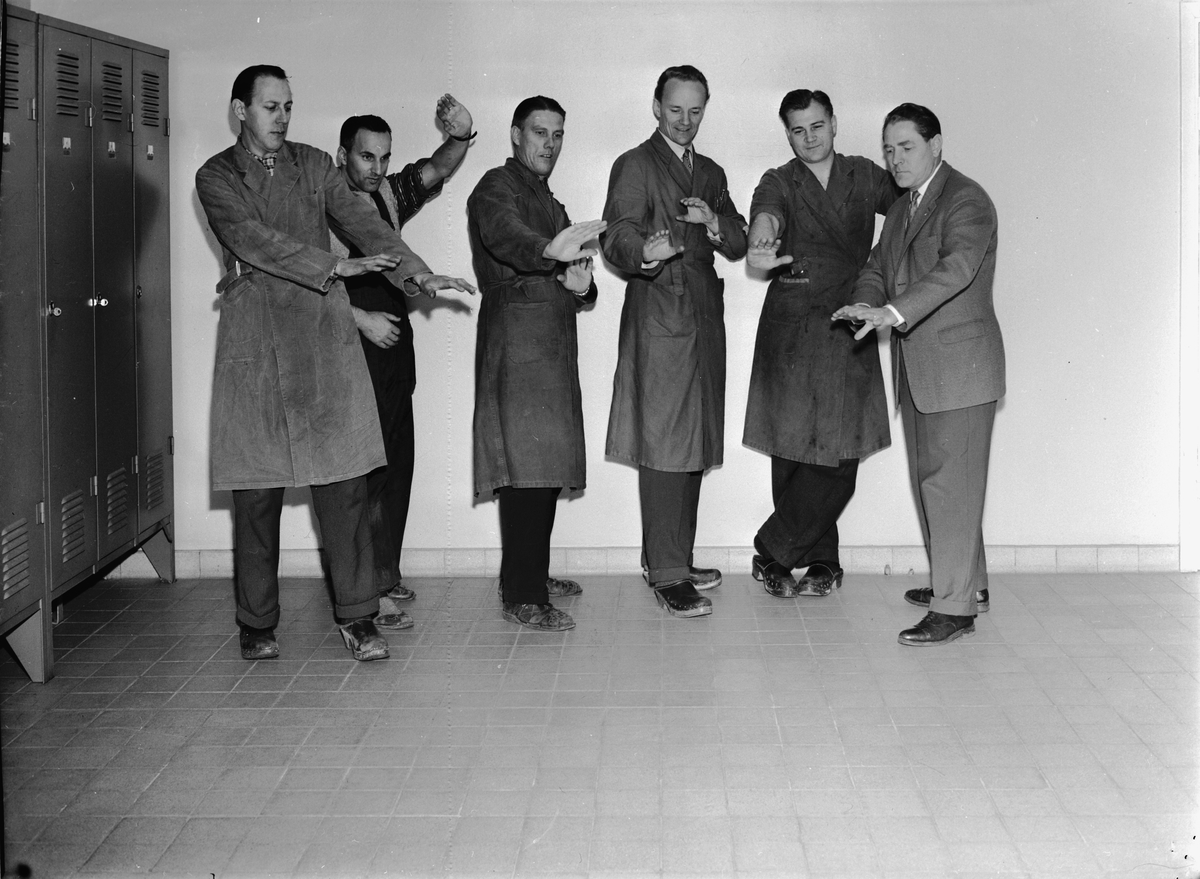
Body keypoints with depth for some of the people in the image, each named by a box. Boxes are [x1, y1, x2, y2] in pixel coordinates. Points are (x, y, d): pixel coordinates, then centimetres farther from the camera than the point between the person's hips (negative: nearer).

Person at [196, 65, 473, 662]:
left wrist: (417, 273, -12)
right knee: (256, 493, 2)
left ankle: (357, 617, 6)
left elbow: (362, 223, 3)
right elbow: (254, 239, -12)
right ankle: (256, 624, 15)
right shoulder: (216, 177, 4)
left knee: (344, 486, -1)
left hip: (325, 340, 2)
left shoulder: (314, 165, 14)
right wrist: (336, 267, -22)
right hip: (255, 348, -2)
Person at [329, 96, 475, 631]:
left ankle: (384, 576, 23)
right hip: (350, 351, -7)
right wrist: (361, 318, -17)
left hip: (394, 348, 7)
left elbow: (435, 171, -2)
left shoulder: (389, 194, 11)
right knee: (365, 470, -9)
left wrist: (460, 137, -22)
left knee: (396, 465, 12)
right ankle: (367, 592, -6)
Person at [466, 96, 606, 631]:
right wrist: (552, 249, -48)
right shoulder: (498, 187, -4)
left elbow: (568, 267, 21)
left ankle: (531, 573, 22)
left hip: (552, 344, 9)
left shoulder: (548, 201, 24)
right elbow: (502, 234, -27)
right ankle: (522, 597, -13)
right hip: (517, 341, -9)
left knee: (546, 466, 11)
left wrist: (580, 283, -4)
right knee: (526, 465, -13)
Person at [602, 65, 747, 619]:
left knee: (695, 444, 10)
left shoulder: (711, 173, 19)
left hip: (704, 318, 7)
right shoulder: (635, 166, -2)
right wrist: (642, 253, -39)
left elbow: (738, 246, 13)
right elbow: (618, 235, -16)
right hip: (659, 318, -7)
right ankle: (666, 574, -6)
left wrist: (714, 223, -8)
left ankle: (673, 559, 20)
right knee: (664, 444, -8)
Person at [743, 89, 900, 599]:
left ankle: (774, 552, 8)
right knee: (793, 449, -3)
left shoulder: (864, 176, 11)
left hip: (850, 332, 2)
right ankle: (822, 561, 12)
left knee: (840, 455, -4)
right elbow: (766, 213, -20)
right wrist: (761, 242, -44)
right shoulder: (780, 183, 3)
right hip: (792, 329, -2)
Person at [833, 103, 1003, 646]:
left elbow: (956, 267, -27)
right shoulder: (901, 210, 18)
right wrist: (866, 302, -10)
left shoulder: (966, 201, -12)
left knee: (950, 481, -8)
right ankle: (966, 583, 28)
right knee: (929, 479, 15)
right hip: (917, 371, 9)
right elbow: (878, 266, 14)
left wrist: (893, 312, -38)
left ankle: (955, 607, -3)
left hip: (959, 368, -9)